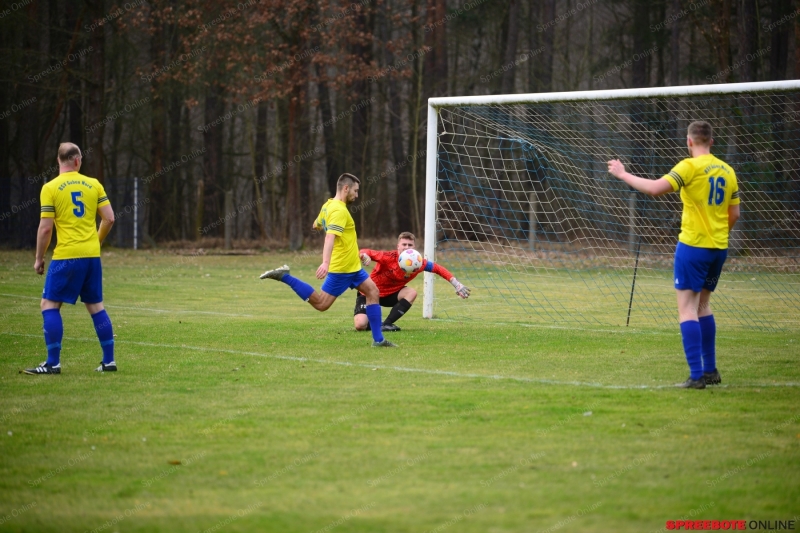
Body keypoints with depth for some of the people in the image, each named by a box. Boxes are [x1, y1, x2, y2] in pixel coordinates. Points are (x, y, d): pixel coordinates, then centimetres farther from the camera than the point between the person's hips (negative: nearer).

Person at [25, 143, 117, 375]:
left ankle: (53, 363, -4)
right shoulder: (94, 184, 5)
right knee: (96, 306, 13)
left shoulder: (50, 188, -6)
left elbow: (46, 227, -8)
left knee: (49, 305, 3)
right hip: (92, 255, 4)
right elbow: (109, 218, 4)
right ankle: (109, 361, 13)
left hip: (66, 256, -4)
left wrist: (39, 258, 3)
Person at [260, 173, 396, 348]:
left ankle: (378, 339, 6)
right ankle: (284, 276, -4)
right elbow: (330, 237, -32)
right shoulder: (339, 211, -20)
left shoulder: (328, 206, 9)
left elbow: (316, 225, 27)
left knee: (372, 291, 7)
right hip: (343, 267, -10)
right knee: (321, 304, -8)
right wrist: (326, 263, -42)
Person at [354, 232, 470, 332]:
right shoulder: (389, 257, -29)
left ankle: (386, 324, -16)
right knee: (360, 325, -25)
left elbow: (438, 269, -4)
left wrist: (457, 285, -9)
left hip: (391, 294, 5)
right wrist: (365, 256, -55)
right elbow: (364, 252, -30)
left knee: (412, 293, -25)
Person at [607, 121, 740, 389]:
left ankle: (696, 375, -12)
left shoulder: (691, 166, -12)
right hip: (719, 247, 7)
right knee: (702, 306, 20)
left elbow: (655, 188, -20)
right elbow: (734, 213, 13)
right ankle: (711, 370, 23)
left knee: (687, 308, -4)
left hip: (693, 245, -7)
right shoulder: (727, 171, 8)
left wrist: (623, 175, -9)